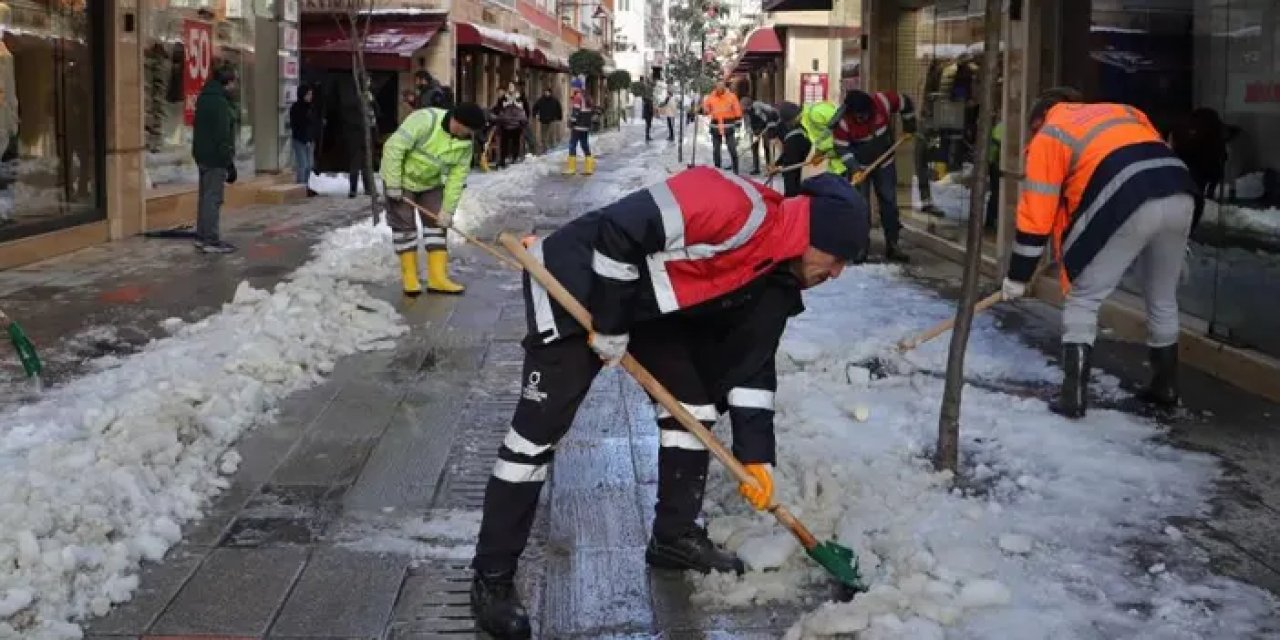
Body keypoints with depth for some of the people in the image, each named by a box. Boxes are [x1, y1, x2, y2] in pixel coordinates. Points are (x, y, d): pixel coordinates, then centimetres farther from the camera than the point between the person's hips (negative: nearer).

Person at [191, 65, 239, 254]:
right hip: (216, 158, -10)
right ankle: (211, 240, -7)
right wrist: (230, 163, -19)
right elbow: (223, 137, -22)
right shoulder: (220, 103, -18)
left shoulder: (205, 98, 13)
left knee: (206, 196, 15)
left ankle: (202, 237, 21)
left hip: (203, 155, 10)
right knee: (213, 198, -8)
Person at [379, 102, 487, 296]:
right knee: (405, 226, -3)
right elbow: (394, 147, -32)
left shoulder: (465, 142, -13)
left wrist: (447, 210, -12)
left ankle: (437, 278, 4)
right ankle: (410, 278, 6)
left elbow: (457, 177, -8)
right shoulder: (425, 120, -32)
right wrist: (393, 185, -27)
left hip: (431, 183, 6)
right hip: (402, 178, -6)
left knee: (436, 225, 1)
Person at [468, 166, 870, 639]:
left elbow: (750, 363, 6)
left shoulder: (777, 281, -1)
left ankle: (675, 536, 25)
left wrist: (755, 455, 1)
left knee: (695, 403, 9)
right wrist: (609, 326, -22)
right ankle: (491, 577, 0)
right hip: (577, 285, -9)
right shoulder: (734, 207, -31)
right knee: (539, 429, -9)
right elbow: (618, 229, -31)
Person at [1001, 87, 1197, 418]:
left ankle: (1074, 395, 4)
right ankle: (1166, 386, 37)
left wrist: (1017, 277, 17)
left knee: (1082, 300, 10)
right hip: (1180, 195, 6)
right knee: (1163, 299, 25)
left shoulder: (1049, 135, 17)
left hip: (1128, 205, -6)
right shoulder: (1125, 112, 34)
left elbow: (1036, 213, 12)